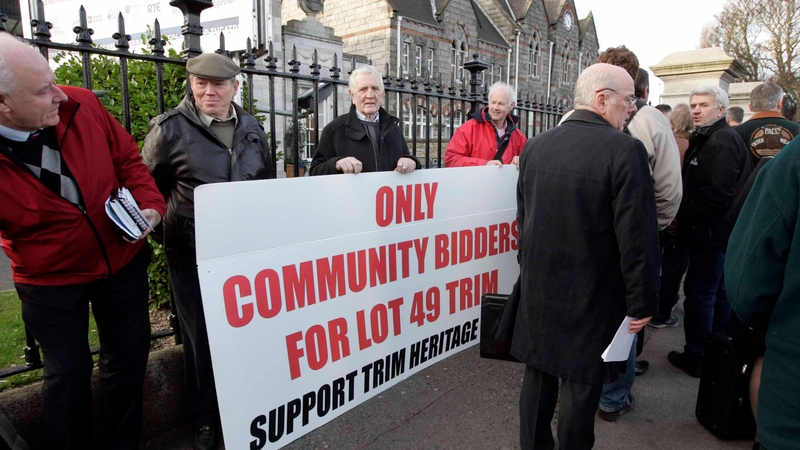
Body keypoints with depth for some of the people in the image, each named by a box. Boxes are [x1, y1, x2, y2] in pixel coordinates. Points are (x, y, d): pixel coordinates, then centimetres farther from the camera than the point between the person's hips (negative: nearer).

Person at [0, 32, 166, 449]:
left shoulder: (81, 105, -15)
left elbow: (128, 159, -1)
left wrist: (149, 205, -15)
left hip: (123, 261, 3)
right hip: (50, 282, -3)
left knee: (128, 359, 17)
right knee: (68, 372, 11)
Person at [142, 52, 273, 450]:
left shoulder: (252, 129, 7)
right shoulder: (170, 128, -7)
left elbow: (267, 184, 17)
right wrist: (170, 222, -2)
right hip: (192, 254, -3)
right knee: (200, 336, 9)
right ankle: (204, 417, 30)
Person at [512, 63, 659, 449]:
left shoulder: (534, 146, 2)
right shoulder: (626, 150, -16)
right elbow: (637, 236, -16)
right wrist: (641, 302, -6)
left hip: (538, 288, 6)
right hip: (592, 296, -5)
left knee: (538, 376, 18)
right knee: (581, 386, 9)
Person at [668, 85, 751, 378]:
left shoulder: (722, 141, -17)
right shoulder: (709, 138, 16)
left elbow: (717, 193, -25)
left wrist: (684, 215, -14)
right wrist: (685, 215, 9)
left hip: (710, 233, -11)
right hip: (716, 232, 11)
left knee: (699, 294, -3)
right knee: (717, 293, 18)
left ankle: (695, 359, 7)